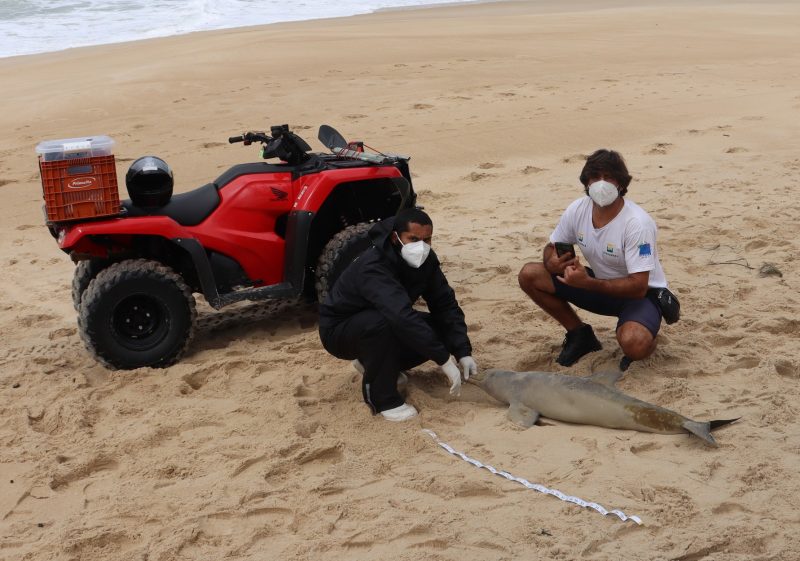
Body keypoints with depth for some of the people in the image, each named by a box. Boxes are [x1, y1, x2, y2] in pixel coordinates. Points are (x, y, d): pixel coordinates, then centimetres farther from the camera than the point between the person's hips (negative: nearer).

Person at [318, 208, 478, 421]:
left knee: (438, 330, -11)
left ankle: (371, 362, 9)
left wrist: (463, 353, -21)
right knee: (383, 322, -38)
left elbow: (445, 304, -10)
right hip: (339, 330, -7)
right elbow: (401, 316, -46)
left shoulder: (425, 260, -12)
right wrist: (444, 360, -47)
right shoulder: (373, 267, -35)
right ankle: (381, 396, -18)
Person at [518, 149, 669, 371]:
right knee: (529, 275, -9)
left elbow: (638, 287, -30)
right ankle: (580, 334, 8)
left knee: (632, 344, -40)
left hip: (642, 293, -6)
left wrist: (587, 283, -40)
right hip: (601, 285, 6)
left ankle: (647, 340, 2)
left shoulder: (638, 223, -28)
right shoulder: (577, 210, -11)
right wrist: (551, 263, -22)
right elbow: (552, 247, 4)